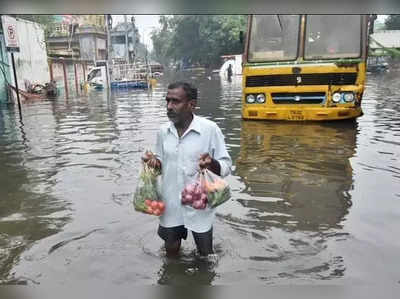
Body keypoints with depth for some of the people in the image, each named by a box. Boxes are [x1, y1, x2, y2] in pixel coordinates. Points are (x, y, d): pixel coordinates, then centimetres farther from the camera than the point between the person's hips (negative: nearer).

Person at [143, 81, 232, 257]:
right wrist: (154, 162, -11)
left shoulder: (210, 129, -14)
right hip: (170, 206, 3)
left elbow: (226, 166, -10)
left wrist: (212, 164, -32)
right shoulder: (163, 131, -1)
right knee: (171, 250, 21)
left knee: (205, 254, 16)